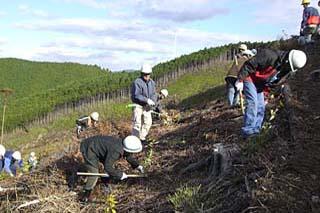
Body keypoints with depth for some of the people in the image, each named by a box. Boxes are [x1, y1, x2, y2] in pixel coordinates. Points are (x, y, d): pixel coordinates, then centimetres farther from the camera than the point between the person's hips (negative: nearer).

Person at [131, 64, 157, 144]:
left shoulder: (152, 82, 6)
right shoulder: (137, 82, -16)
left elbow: (154, 94, 6)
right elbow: (136, 95, -22)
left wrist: (153, 101, -14)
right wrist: (147, 100, -28)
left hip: (147, 106, 6)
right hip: (138, 105, -6)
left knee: (148, 122, 8)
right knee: (137, 122, -8)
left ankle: (142, 137, 23)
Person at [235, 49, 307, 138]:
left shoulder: (287, 69, -5)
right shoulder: (271, 56, -33)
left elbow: (278, 81, 12)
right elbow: (249, 65, -28)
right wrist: (240, 80, -24)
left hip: (259, 85, 8)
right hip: (250, 79, -8)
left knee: (261, 107, 3)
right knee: (253, 103, -20)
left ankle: (255, 130, 10)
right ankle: (248, 130, -20)